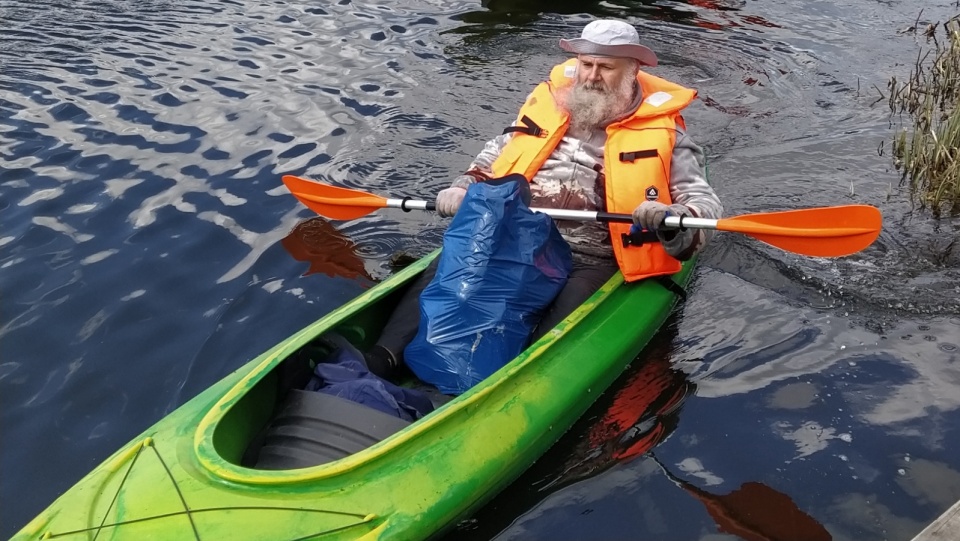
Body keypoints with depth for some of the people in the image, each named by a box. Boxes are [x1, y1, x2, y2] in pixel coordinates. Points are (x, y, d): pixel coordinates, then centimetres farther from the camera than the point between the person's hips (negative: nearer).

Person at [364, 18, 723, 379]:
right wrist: (462, 188, 9)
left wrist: (671, 219, -25)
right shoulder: (548, 104, 14)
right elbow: (495, 157, 28)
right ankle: (377, 366, -24)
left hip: (588, 264, -3)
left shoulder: (662, 132, 3)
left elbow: (703, 204, -1)